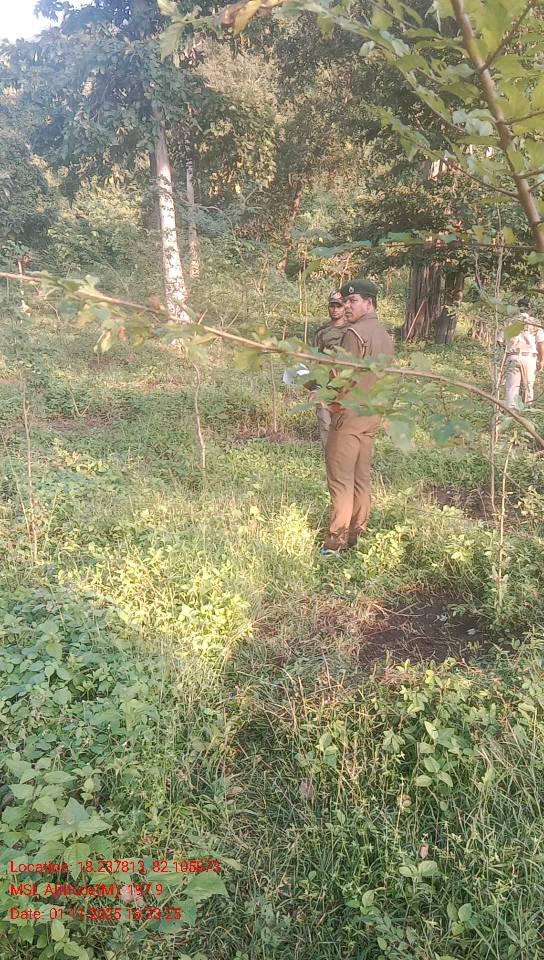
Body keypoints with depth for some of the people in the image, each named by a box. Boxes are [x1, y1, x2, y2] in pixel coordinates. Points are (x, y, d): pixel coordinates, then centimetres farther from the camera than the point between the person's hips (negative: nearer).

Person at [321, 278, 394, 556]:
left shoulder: (354, 332, -15)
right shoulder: (385, 335, 13)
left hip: (349, 415, -9)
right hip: (373, 415, 9)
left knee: (340, 479, -3)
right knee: (361, 477, 12)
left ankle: (337, 541, 1)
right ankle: (358, 534, 20)